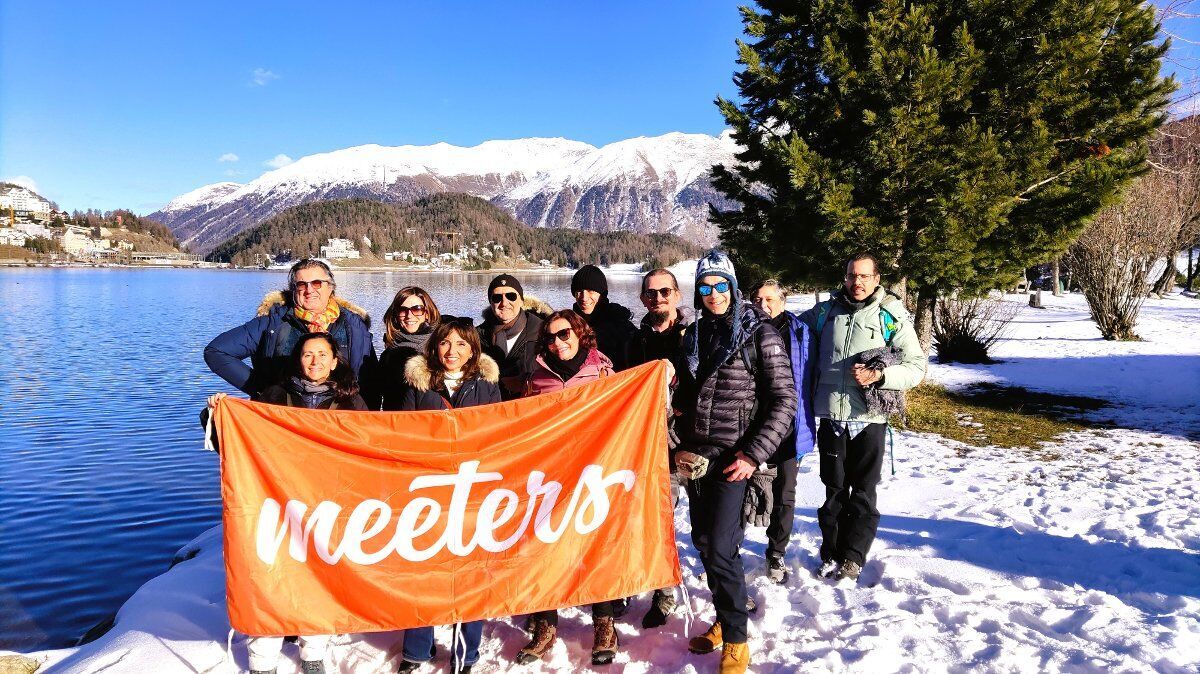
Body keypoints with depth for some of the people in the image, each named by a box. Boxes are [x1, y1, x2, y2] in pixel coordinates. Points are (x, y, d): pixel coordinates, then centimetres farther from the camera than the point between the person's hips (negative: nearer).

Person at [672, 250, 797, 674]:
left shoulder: (758, 333, -7)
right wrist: (682, 445, 7)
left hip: (733, 458, -6)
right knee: (703, 541, 13)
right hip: (697, 457, 6)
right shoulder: (694, 334, 10)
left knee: (720, 549, -8)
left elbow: (784, 401, -10)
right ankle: (726, 617, 32)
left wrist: (754, 454, -15)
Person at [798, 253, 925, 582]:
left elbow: (916, 366, -2)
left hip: (869, 419, -2)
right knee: (834, 490, 12)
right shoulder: (825, 311, 7)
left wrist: (880, 375, -18)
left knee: (863, 493, 6)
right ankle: (832, 554, 24)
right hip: (831, 416, 2)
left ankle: (853, 558, 18)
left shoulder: (893, 316, -2)